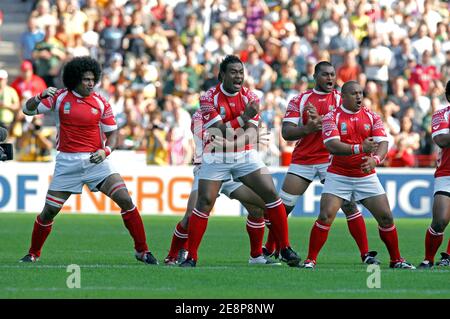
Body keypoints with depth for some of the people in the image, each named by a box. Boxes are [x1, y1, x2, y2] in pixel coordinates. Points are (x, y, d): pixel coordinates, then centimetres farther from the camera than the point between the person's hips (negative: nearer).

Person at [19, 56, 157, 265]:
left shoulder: (100, 103, 0)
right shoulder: (59, 98, -1)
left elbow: (112, 133, 6)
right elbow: (28, 110, 0)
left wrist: (105, 150, -14)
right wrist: (41, 96, -20)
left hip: (96, 160, 0)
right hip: (67, 162, 0)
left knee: (126, 201, -12)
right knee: (49, 211, 0)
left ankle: (142, 250, -3)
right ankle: (33, 254, 21)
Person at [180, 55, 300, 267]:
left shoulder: (250, 97, -1)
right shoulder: (209, 98, -10)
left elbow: (252, 133, -9)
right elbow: (218, 130, -20)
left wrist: (232, 135, -30)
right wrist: (244, 117, -29)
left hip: (245, 155, 3)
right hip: (216, 158, -3)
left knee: (271, 195, -6)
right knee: (204, 203, -11)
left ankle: (285, 249, 3)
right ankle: (191, 257, -3)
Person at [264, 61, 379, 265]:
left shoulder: (341, 99, 3)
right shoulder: (299, 101, 4)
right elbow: (286, 133, -4)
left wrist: (321, 120, -27)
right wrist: (307, 128, -23)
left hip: (331, 160, -1)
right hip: (302, 161, 1)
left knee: (349, 205, -12)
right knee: (282, 207, 2)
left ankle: (365, 254, -6)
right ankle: (269, 249, 21)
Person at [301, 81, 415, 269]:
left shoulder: (372, 117, 3)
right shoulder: (332, 117, -6)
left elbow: (382, 143, -6)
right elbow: (331, 145, -20)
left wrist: (375, 159, -29)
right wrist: (359, 148, -34)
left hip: (366, 176, 3)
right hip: (338, 175, -3)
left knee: (386, 217, 0)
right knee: (325, 217, -14)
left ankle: (396, 260, 14)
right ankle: (310, 259, -5)